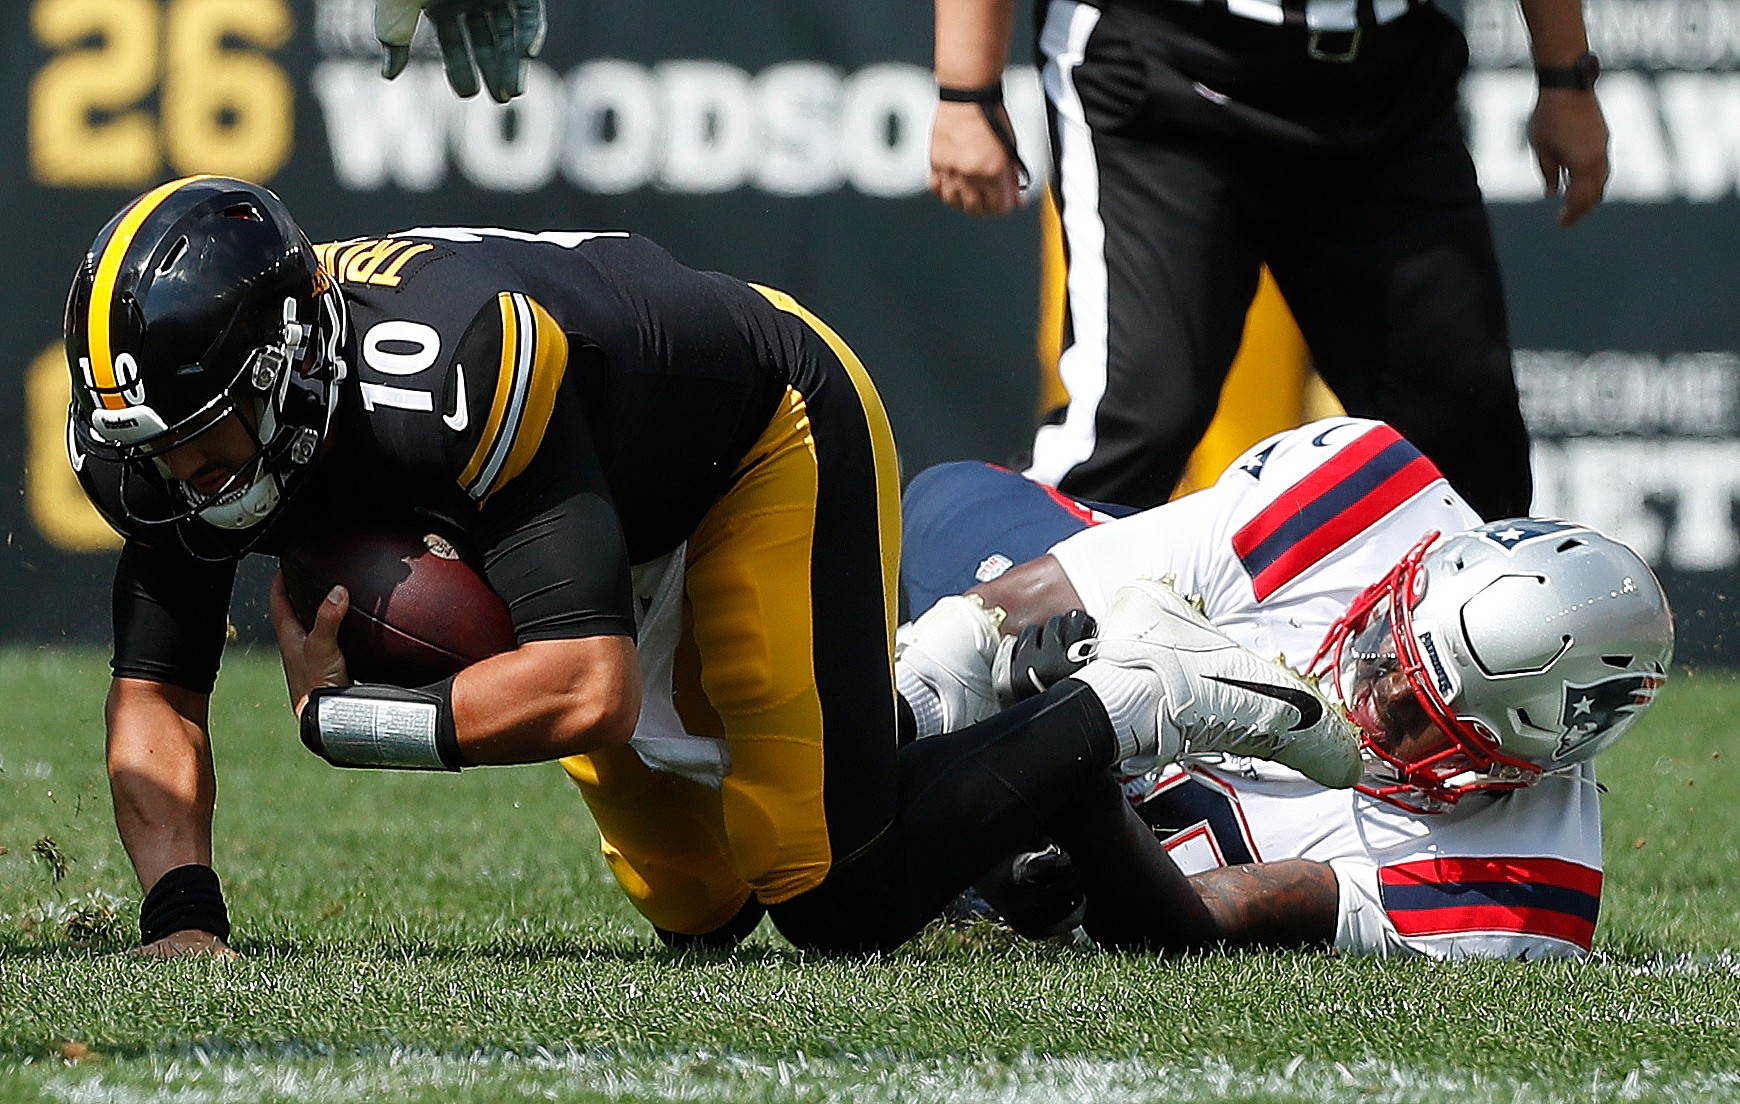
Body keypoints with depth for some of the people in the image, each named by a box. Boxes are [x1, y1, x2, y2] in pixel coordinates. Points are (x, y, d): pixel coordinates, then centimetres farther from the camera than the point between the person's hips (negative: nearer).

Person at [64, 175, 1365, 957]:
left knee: (842, 903, -13)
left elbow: (590, 689, -45)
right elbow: (158, 697, -14)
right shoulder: (183, 446, -20)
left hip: (772, 436, -8)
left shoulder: (452, 376, -43)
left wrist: (339, 720, -36)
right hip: (640, 522, 8)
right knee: (701, 909, 10)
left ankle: (1135, 699, 4)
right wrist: (181, 915, -30)